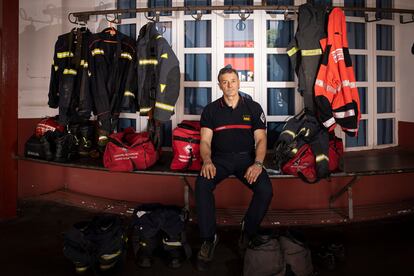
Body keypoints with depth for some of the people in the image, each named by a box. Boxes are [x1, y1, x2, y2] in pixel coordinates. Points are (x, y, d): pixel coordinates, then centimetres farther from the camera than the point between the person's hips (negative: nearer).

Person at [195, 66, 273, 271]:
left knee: (265, 190, -28)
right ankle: (208, 239, -18)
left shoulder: (253, 108, 10)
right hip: (220, 158, 0)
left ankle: (248, 232, -1)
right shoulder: (211, 110, 10)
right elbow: (205, 141, 3)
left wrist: (257, 163, -15)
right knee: (202, 184, -32)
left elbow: (261, 140, 4)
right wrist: (207, 160, -19)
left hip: (246, 157, 0)